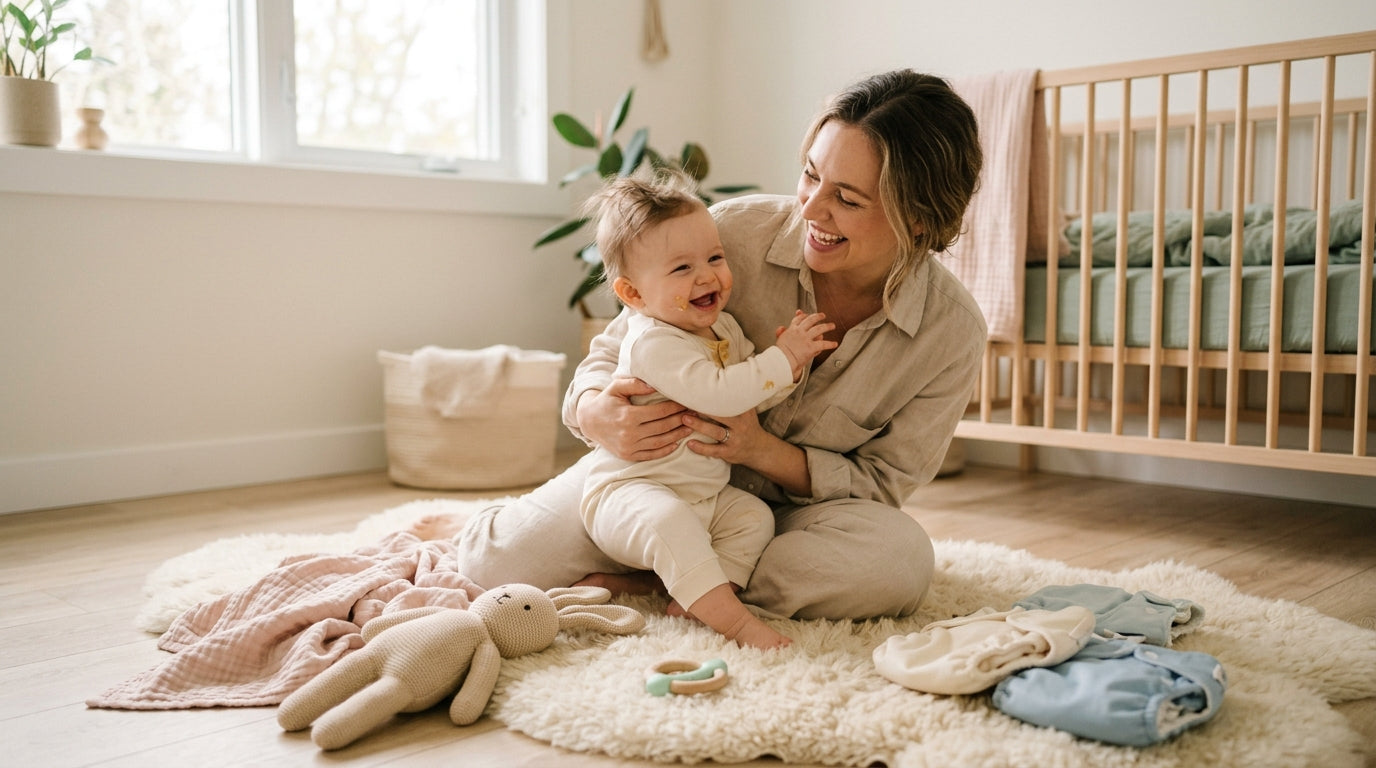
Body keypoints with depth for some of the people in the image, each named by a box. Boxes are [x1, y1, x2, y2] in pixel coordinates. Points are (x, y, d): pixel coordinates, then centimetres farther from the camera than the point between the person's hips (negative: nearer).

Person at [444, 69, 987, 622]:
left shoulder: (953, 332, -19)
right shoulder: (735, 231, -22)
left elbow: (882, 482, -9)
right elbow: (615, 351, -8)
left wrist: (762, 450, -27)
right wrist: (593, 411, -33)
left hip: (792, 510, 1)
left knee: (901, 560, -31)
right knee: (498, 561, -18)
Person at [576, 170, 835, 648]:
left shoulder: (724, 330, 7)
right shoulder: (652, 343, -23)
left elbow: (756, 397, 10)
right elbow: (716, 394, -35)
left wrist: (792, 360, -9)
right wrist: (782, 358, -28)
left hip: (705, 494, 9)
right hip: (627, 491, -9)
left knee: (754, 516, -4)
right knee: (670, 521, -36)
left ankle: (695, 597, -9)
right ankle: (733, 620, -37)